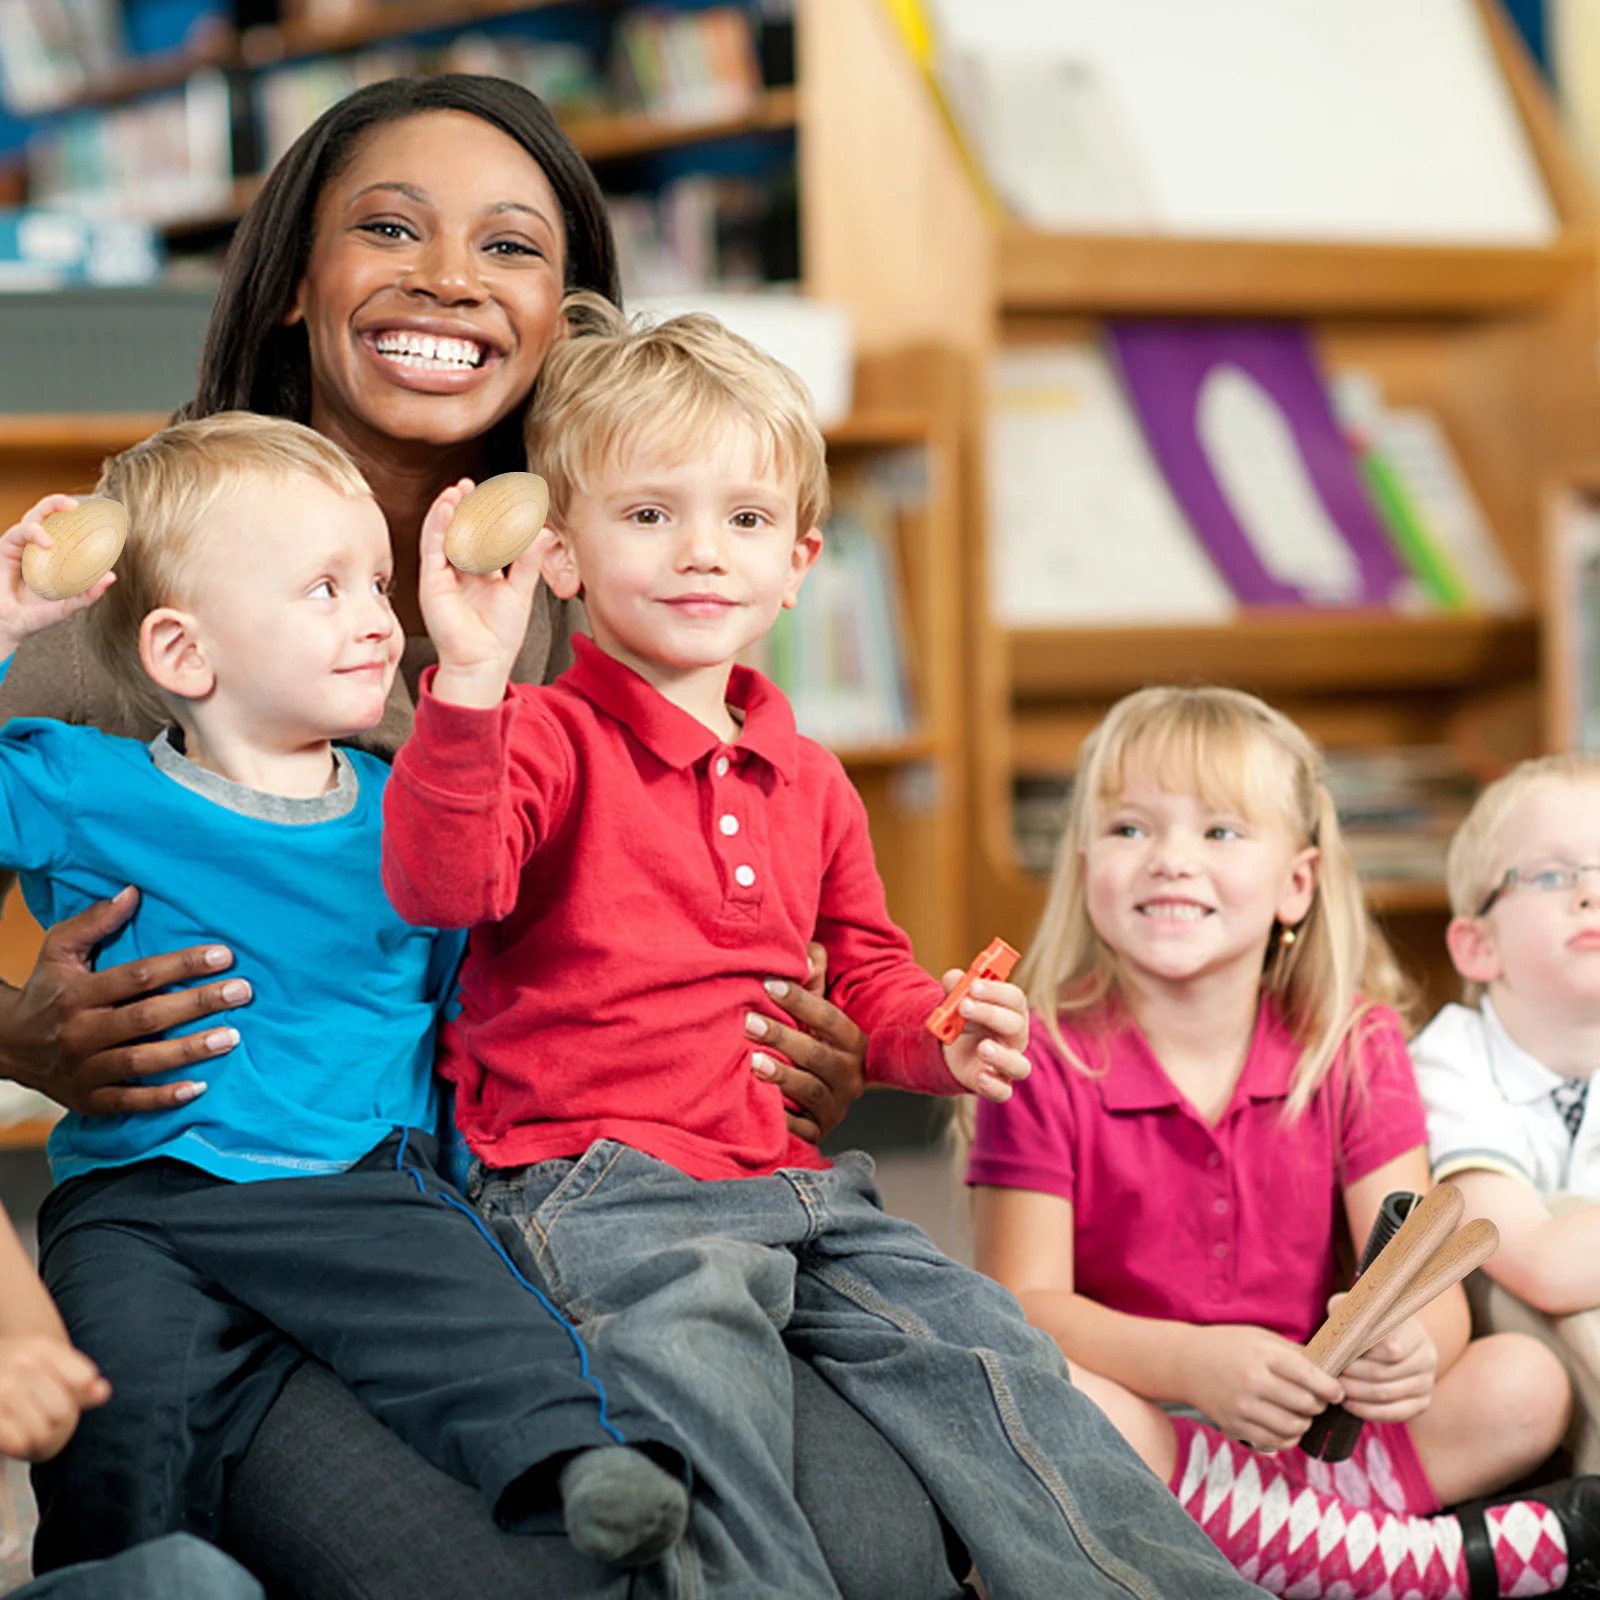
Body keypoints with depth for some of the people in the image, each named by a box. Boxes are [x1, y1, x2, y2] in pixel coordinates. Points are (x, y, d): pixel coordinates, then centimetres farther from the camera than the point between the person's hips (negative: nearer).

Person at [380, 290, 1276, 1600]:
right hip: (601, 1182, -6)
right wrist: (470, 687, -36)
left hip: (793, 1181, 6)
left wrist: (940, 1032, 6)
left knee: (984, 1352, -6)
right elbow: (441, 887, -22)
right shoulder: (547, 742, -3)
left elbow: (861, 976, 30)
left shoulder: (808, 782, 18)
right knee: (706, 1372, -33)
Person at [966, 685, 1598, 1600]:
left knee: (1526, 1385, -18)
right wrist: (1196, 1362, -32)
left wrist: (1410, 1344, -31)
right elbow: (1026, 1305, -14)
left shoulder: (1351, 1046, 3)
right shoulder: (1049, 1062, -5)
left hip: (1310, 1434, 3)